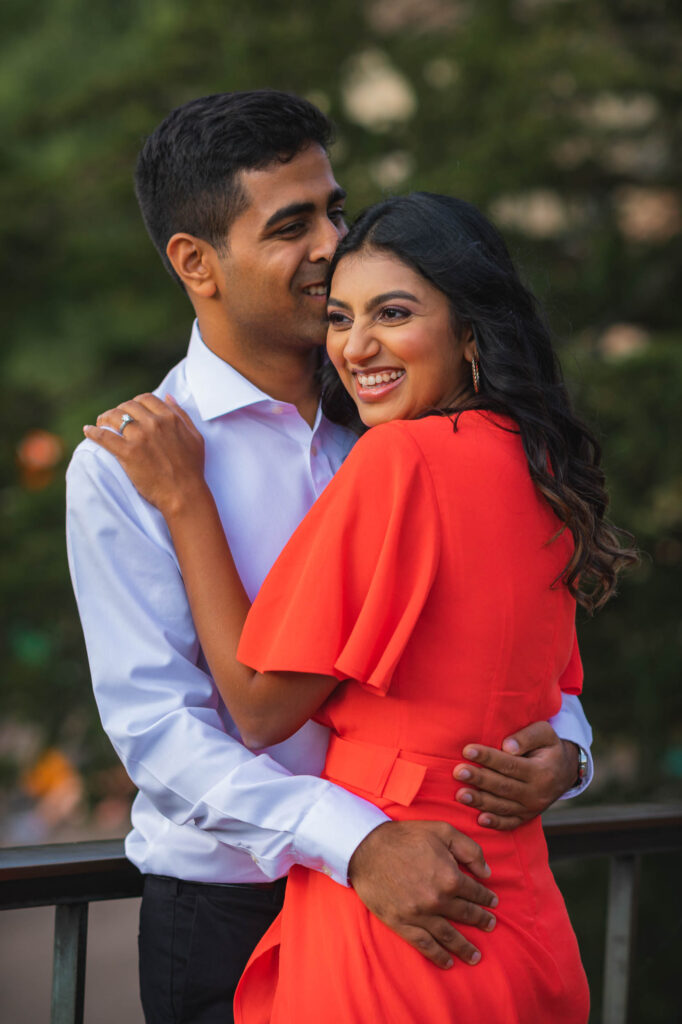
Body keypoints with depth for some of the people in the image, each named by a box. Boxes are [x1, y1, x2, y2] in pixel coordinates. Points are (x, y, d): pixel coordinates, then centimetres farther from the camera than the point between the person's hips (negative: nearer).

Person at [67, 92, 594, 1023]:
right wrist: (357, 842, -29)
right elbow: (155, 723, -17)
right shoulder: (124, 465, -9)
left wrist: (562, 744, -14)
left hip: (411, 910, 4)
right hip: (227, 919, -4)